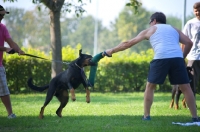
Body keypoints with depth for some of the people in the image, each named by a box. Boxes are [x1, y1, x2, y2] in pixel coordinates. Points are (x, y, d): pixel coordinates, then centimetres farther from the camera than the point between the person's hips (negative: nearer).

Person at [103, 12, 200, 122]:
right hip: (177, 58, 2)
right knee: (185, 87, 9)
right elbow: (189, 43, 15)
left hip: (161, 58, -2)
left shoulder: (150, 30, 24)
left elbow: (128, 43, 28)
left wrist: (111, 51, 37)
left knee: (150, 86, 16)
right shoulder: (174, 29, 30)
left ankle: (146, 116, 12)